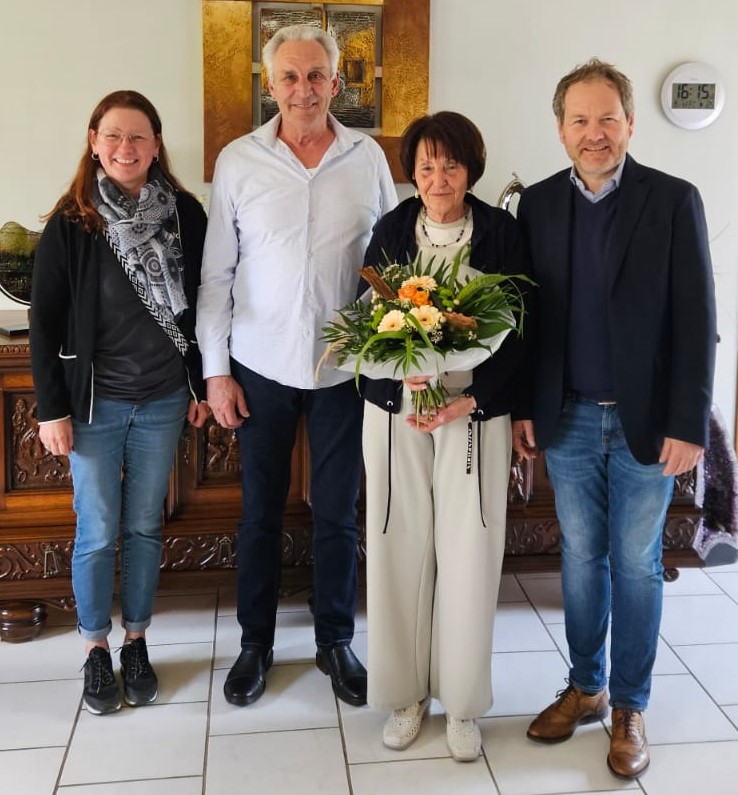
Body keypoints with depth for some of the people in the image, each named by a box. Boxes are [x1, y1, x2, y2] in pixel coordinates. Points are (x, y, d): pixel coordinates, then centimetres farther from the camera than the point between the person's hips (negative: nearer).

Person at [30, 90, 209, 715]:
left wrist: (203, 384, 5)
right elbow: (45, 320, -5)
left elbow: (200, 305, 5)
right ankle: (96, 648, 25)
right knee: (97, 533, 6)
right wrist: (52, 408, -7)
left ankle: (136, 641, 29)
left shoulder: (185, 214, -2)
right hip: (94, 404, -1)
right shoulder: (70, 223, -7)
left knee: (144, 527, 12)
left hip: (163, 402, 2)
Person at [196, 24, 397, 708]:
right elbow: (216, 273, 0)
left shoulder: (368, 158, 0)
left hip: (344, 367, 1)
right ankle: (255, 643, 28)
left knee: (338, 513, 10)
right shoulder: (238, 161, -2)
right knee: (261, 510, 11)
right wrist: (216, 369, -2)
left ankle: (335, 641, 28)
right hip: (261, 366, 0)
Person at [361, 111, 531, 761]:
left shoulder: (502, 233, -2)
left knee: (468, 553, 2)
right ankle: (406, 691, 24)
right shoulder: (390, 231, 4)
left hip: (475, 411, -1)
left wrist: (473, 399, -16)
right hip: (395, 411, 2)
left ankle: (461, 701, 21)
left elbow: (518, 333, -2)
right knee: (401, 547, 5)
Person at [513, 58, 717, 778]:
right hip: (567, 419, 3)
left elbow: (696, 322, -7)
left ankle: (629, 706, 26)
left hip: (646, 421, -2)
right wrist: (522, 407, 4)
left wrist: (688, 424, -11)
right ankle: (585, 688, 32)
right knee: (581, 556, 14)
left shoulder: (673, 200, -6)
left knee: (636, 563, 9)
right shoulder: (538, 202, 3)